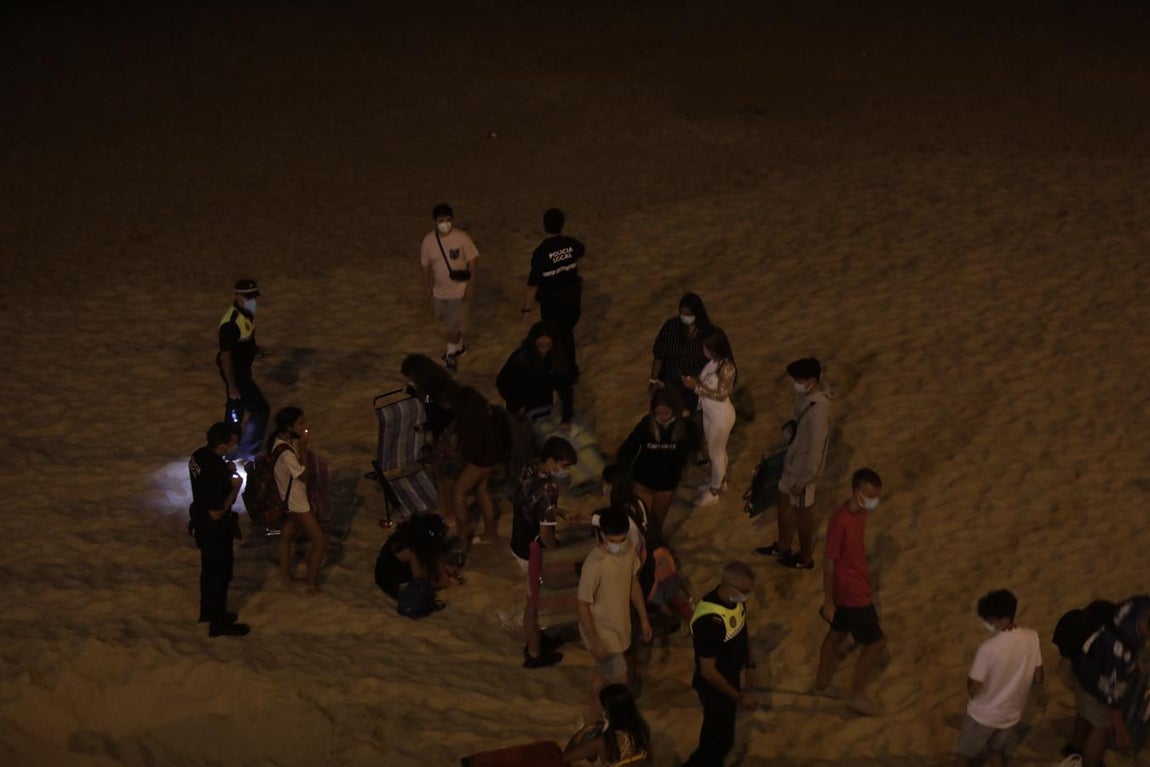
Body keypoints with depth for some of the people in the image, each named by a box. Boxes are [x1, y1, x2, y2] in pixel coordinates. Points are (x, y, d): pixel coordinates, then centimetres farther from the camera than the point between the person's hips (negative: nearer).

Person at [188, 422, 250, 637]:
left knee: (209, 569, 26)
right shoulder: (214, 473, -36)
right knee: (220, 575, 10)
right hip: (215, 531, -9)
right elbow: (216, 514, -29)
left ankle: (208, 611, 45)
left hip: (201, 524, 9)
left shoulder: (199, 455, -9)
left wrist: (226, 471, -6)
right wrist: (235, 488, -21)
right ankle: (218, 623, 26)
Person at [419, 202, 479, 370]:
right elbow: (426, 266, 2)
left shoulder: (461, 238, -17)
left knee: (455, 324, 1)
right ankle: (458, 347, 43)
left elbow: (472, 262, -10)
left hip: (460, 290, -4)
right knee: (447, 324, 19)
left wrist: (471, 285, -14)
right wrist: (428, 290, 2)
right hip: (439, 291, 4)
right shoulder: (428, 240, -9)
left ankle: (452, 355, 20)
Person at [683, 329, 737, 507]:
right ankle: (719, 482, 46)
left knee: (715, 453, 8)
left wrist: (697, 387, -28)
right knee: (717, 450, 26)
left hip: (721, 416, -8)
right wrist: (695, 382, -11)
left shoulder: (726, 367, -30)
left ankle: (713, 493, 24)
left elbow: (721, 395, -27)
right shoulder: (712, 362, -3)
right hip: (709, 413, 8)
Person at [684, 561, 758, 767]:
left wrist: (750, 665, 11)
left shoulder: (736, 599, -12)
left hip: (731, 677, 7)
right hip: (714, 685, -7)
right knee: (721, 737, 11)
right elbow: (708, 672, -30)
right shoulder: (709, 620, -38)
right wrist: (739, 697, -22)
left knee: (717, 729, 28)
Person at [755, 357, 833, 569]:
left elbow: (815, 449, -28)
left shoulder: (818, 409, -35)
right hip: (792, 462, 9)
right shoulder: (807, 396, -7)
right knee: (784, 504, 25)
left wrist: (802, 480, -20)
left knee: (802, 513, 13)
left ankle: (805, 558, 35)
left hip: (803, 470, -9)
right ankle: (783, 547, 46)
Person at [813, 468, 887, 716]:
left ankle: (822, 684, 41)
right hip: (852, 593, -9)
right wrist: (828, 601, -17)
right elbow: (829, 562, -23)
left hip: (854, 586, 9)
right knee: (876, 642, 2)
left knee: (837, 634, 23)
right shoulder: (841, 521, -30)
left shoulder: (860, 512, -3)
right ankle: (857, 696, 16)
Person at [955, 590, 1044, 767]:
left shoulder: (988, 648, -32)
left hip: (983, 715, -4)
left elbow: (973, 690, -25)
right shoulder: (1032, 637, -16)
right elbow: (1038, 678, -4)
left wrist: (969, 678, -4)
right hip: (1012, 714, 4)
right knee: (997, 751, 31)